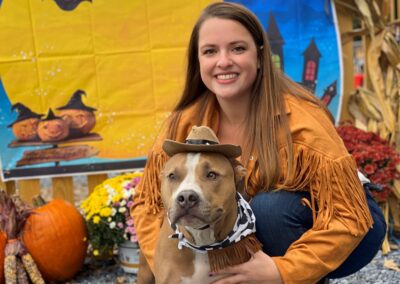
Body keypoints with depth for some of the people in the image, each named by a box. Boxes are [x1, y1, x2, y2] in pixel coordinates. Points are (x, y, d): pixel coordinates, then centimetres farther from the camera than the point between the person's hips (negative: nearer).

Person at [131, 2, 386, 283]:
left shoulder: (300, 118, -30)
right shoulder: (185, 124, -17)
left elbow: (348, 217, -29)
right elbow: (148, 201, -9)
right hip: (254, 237, 4)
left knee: (269, 206, -32)